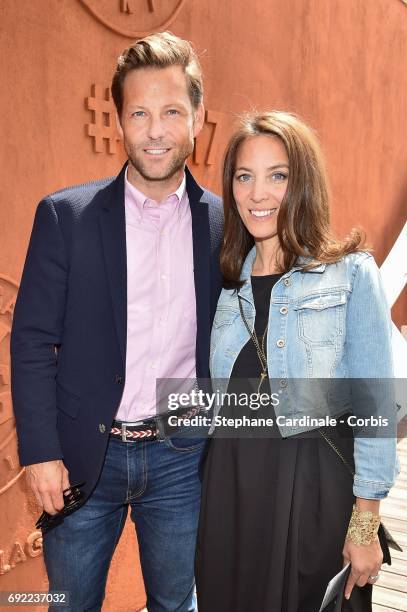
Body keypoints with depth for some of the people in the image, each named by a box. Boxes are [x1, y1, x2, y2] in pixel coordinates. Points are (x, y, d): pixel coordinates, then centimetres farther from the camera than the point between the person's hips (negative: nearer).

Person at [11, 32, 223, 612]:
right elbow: (32, 340, -5)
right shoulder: (66, 215, -6)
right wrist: (41, 451, -8)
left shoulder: (223, 222, -2)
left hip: (182, 455, 1)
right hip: (84, 454, 0)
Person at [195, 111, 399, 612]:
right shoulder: (230, 280, 8)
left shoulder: (351, 273, -6)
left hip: (316, 482, -4)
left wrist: (365, 524, -10)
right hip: (230, 481, 4)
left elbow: (373, 406, -8)